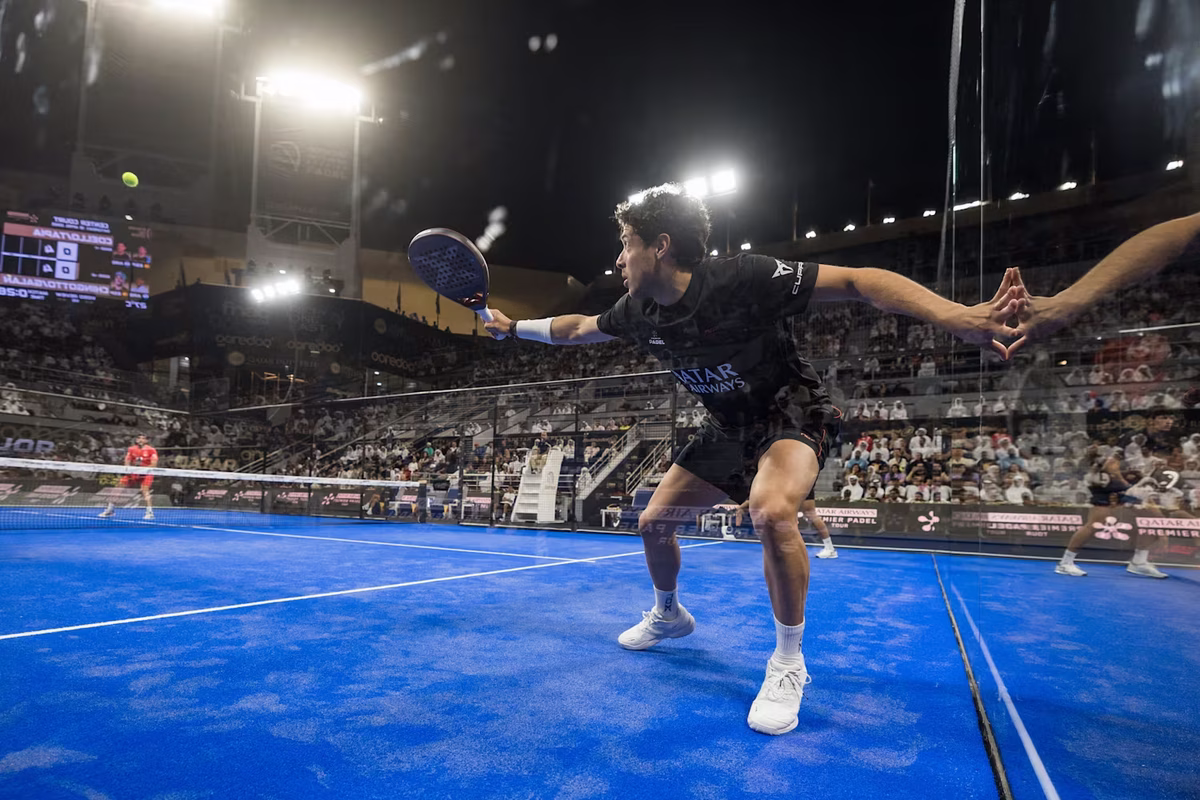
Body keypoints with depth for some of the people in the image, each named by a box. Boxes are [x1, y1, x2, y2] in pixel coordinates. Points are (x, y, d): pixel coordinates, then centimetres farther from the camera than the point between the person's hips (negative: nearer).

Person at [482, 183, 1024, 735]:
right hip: (728, 429, 7)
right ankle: (668, 616, 41)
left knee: (771, 511, -37)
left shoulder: (741, 279, -29)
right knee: (653, 522, 9)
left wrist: (957, 317, -44)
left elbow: (857, 280, -32)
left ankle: (788, 664, -14)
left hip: (793, 413, -7)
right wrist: (513, 326, 18)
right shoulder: (640, 311, -8)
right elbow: (578, 328, 13)